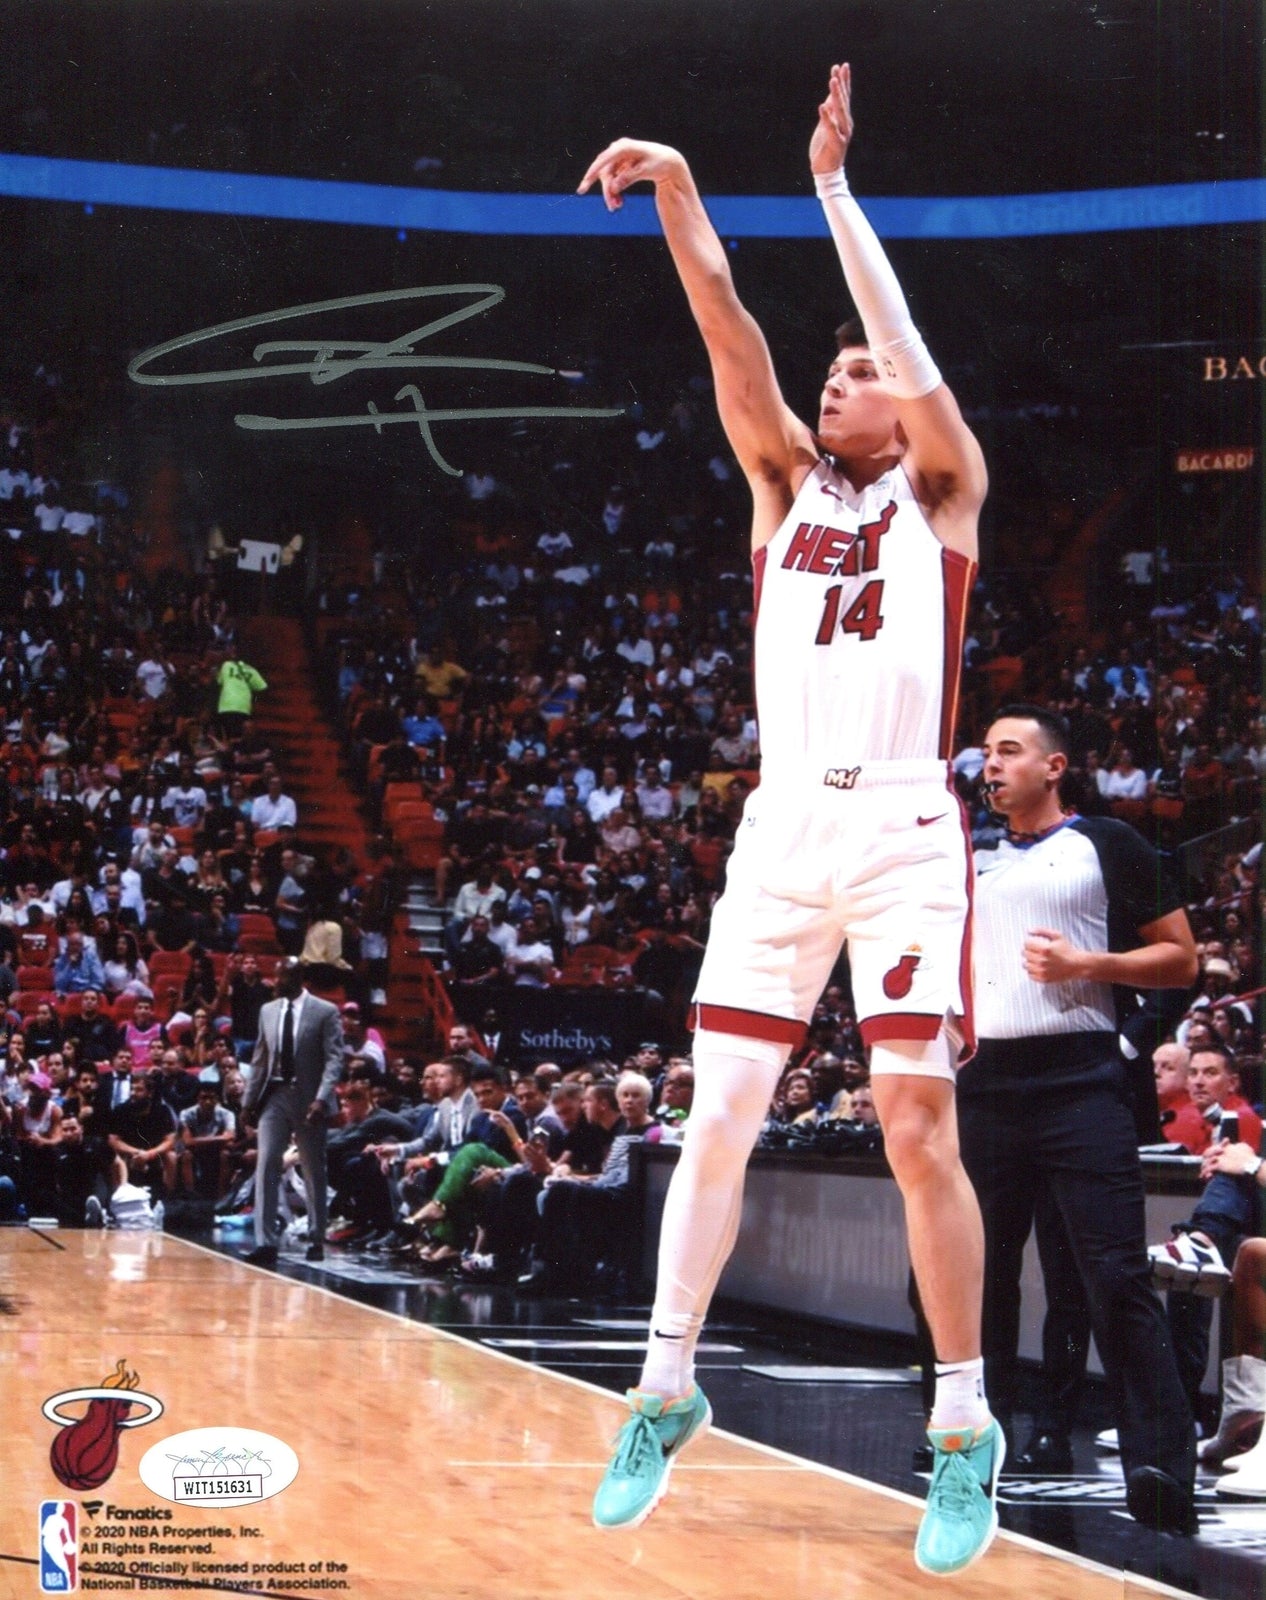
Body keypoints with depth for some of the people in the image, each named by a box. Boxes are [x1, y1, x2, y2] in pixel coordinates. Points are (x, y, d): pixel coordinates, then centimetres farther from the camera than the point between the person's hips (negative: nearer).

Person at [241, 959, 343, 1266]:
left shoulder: (325, 1012, -5)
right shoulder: (268, 1011, 9)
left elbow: (334, 1059, -10)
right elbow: (260, 1059, 13)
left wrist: (322, 1098, -22)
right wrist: (249, 1101, 9)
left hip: (308, 1100, -3)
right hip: (274, 1096, 3)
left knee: (314, 1172, 8)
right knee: (266, 1167, -7)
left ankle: (316, 1240, 19)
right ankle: (265, 1243, -9)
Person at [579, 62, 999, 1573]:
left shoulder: (941, 489, 7)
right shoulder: (784, 480, 16)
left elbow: (921, 374, -11)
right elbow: (735, 348, 2)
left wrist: (834, 187, -9)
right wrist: (679, 198, -12)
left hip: (905, 830, -4)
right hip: (782, 827, 4)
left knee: (917, 1127, -7)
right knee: (717, 1116, 1)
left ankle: (965, 1432, -1)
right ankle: (667, 1389, 11)